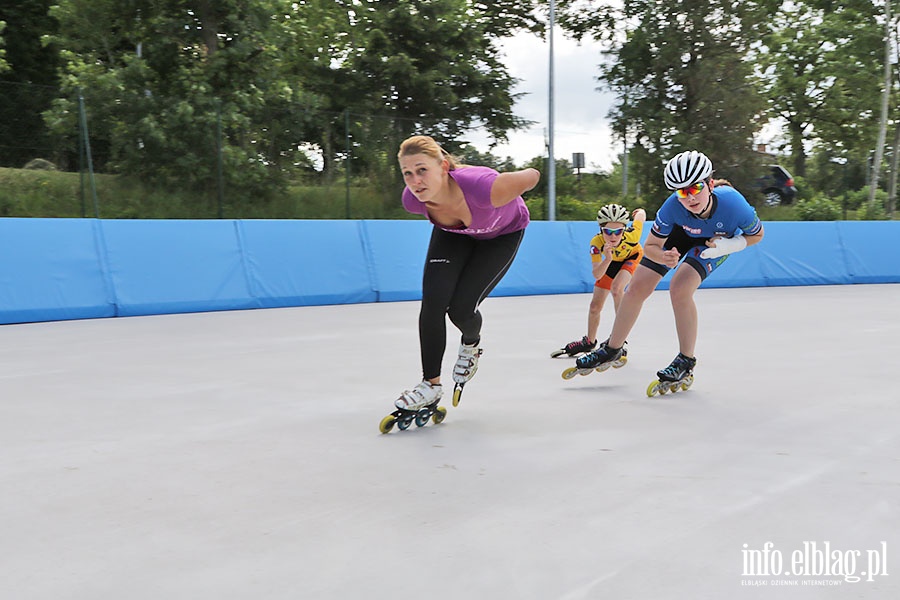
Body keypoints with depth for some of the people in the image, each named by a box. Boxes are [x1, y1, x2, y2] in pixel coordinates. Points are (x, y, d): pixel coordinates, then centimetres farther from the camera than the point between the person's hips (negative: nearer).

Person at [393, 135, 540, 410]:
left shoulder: (481, 186, -46)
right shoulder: (412, 200, -30)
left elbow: (533, 176, -27)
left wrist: (506, 200, -9)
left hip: (503, 233, -3)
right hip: (453, 233, 3)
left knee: (460, 309, -14)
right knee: (432, 302, -14)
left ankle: (471, 344, 24)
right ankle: (431, 385, 2)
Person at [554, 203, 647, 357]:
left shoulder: (631, 235, -42)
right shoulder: (597, 242, -38)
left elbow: (641, 214, -20)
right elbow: (597, 275, -40)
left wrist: (640, 212, 4)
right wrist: (608, 259, -57)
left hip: (633, 256, -2)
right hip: (612, 262, 3)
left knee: (616, 287, -31)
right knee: (595, 306, 6)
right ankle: (589, 341, 32)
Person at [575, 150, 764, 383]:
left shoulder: (732, 203, -39)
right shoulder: (673, 207, -38)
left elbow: (757, 234, -17)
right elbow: (650, 246, -23)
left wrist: (729, 245, -33)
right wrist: (663, 257, -45)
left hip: (715, 240, -2)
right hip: (680, 231, 2)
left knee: (679, 289, -25)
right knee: (636, 288, -1)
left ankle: (686, 362, -7)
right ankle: (612, 349, 21)